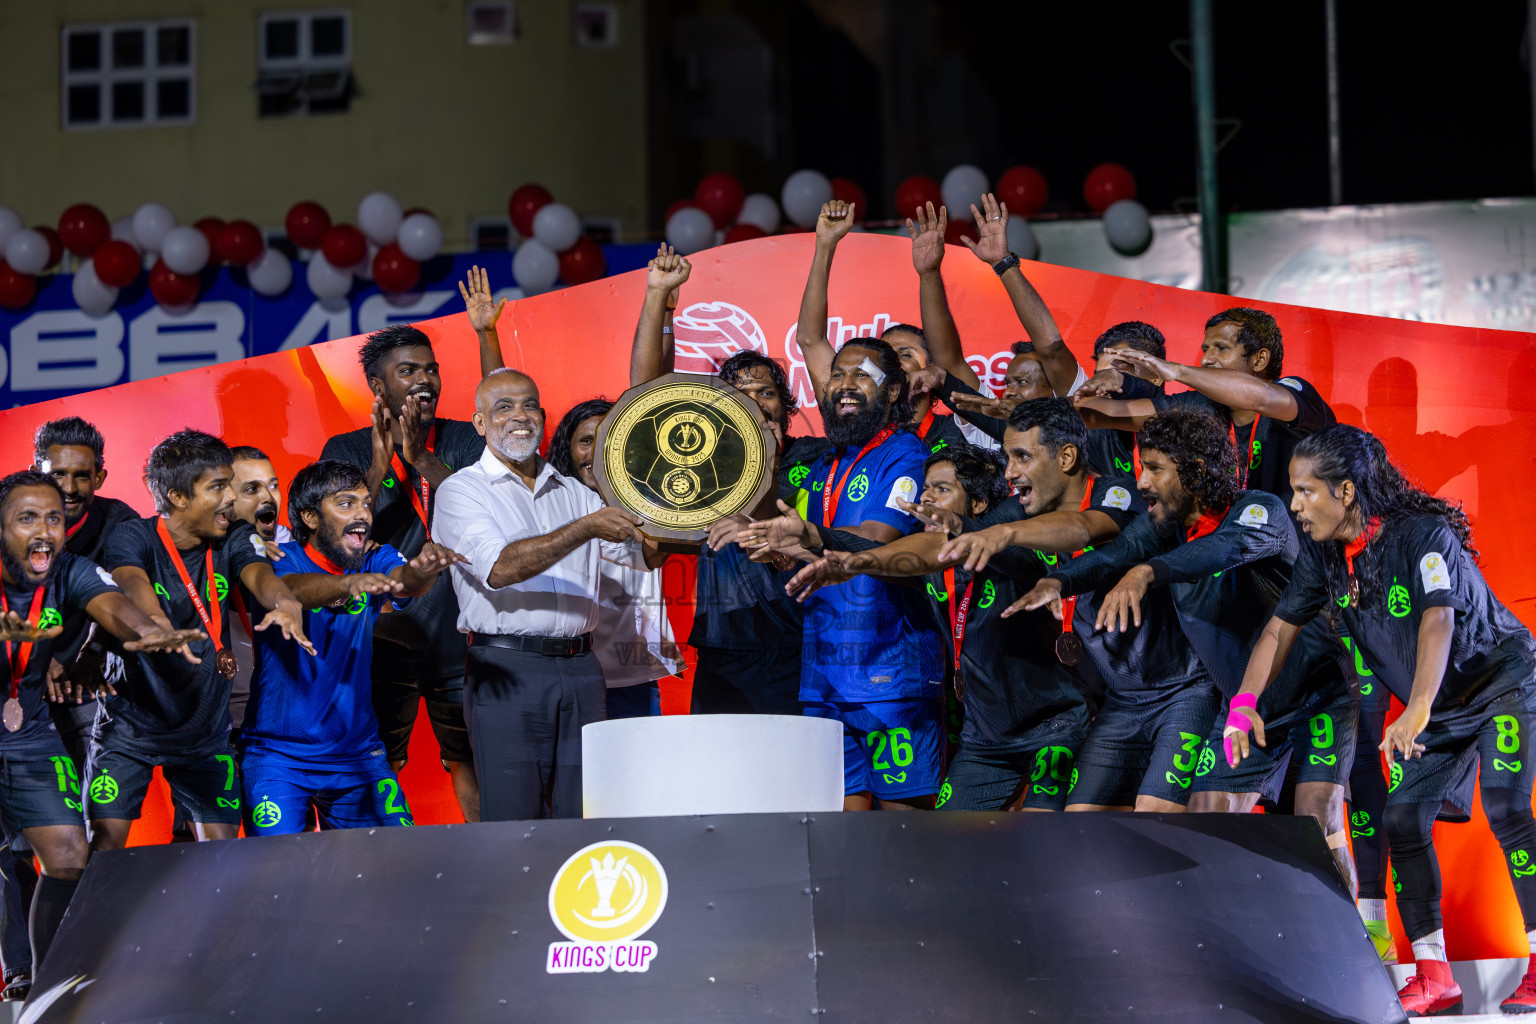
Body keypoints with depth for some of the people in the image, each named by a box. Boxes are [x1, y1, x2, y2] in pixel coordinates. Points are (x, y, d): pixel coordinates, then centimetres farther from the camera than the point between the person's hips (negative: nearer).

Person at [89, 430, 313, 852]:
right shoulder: (132, 538, -14)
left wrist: (286, 603, -49)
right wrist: (155, 625, -60)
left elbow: (259, 574, -24)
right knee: (105, 841, -9)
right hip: (130, 722, -3)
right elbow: (133, 584, -36)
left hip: (204, 729, 3)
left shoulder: (234, 539, -4)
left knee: (221, 845, -3)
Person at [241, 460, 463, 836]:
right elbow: (296, 590, -31)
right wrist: (349, 584, -52)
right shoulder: (281, 559, -8)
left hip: (357, 750, 4)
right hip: (279, 756, -4)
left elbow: (403, 581, -18)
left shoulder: (375, 562, 3)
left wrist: (421, 571, -44)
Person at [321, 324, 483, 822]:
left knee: (472, 761, 6)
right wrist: (379, 466, -20)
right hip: (383, 637, -1)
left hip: (456, 636, 1)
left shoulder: (464, 441, 7)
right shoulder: (346, 451, 4)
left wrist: (421, 459, -21)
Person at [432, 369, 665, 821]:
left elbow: (647, 554, 14)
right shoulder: (462, 490, 0)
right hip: (508, 670, -5)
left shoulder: (572, 492, 18)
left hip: (580, 669, 5)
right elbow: (499, 568, -17)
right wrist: (585, 528, -23)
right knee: (512, 829, -6)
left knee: (583, 820, 3)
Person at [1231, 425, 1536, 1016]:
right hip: (1438, 708, 7)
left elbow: (1437, 621, -41)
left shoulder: (1424, 535, -27)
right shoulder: (1323, 555, -7)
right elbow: (1281, 628, -3)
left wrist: (1416, 713, -54)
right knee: (1402, 820, -4)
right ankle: (1433, 977, 1)